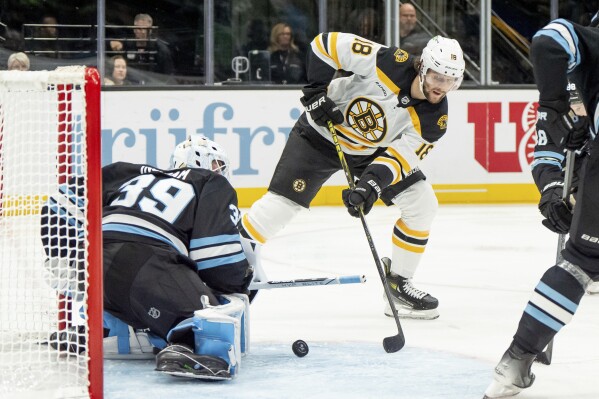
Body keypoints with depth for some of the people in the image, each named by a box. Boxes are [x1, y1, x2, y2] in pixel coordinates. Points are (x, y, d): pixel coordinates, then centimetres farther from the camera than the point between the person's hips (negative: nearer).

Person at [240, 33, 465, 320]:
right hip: (322, 132, -4)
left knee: (422, 204, -6)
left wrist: (371, 185, -40)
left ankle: (397, 284, 5)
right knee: (283, 202, -15)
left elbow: (401, 156, -24)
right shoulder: (389, 63, -29)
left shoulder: (434, 118, -18)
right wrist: (316, 90, -25)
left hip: (372, 150, 4)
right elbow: (327, 43, -23)